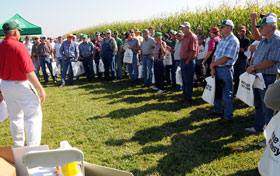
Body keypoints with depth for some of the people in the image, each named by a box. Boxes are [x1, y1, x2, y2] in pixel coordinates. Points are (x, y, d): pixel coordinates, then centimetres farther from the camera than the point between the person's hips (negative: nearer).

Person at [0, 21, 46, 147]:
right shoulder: (19, 46, -15)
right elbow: (28, 72, -20)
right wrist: (40, 88, -14)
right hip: (21, 85, -7)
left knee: (15, 117, 19)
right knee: (34, 115, 1)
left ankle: (18, 147, 31)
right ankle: (32, 147, -3)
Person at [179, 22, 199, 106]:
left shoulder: (192, 37, -13)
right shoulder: (185, 37, 14)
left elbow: (193, 51, -19)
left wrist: (187, 61, -16)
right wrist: (182, 61, 13)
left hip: (188, 62, -9)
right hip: (183, 61, 9)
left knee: (188, 82, -2)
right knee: (184, 81, 16)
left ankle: (189, 100, 7)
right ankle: (185, 97, 27)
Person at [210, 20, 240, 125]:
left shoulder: (233, 41, -12)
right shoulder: (222, 40, 14)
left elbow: (226, 58, -19)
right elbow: (215, 55, 11)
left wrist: (213, 64, -9)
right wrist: (212, 68, -3)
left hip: (226, 70, -8)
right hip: (217, 69, 8)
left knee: (227, 95, -2)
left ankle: (228, 117, 8)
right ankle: (217, 111, 34)